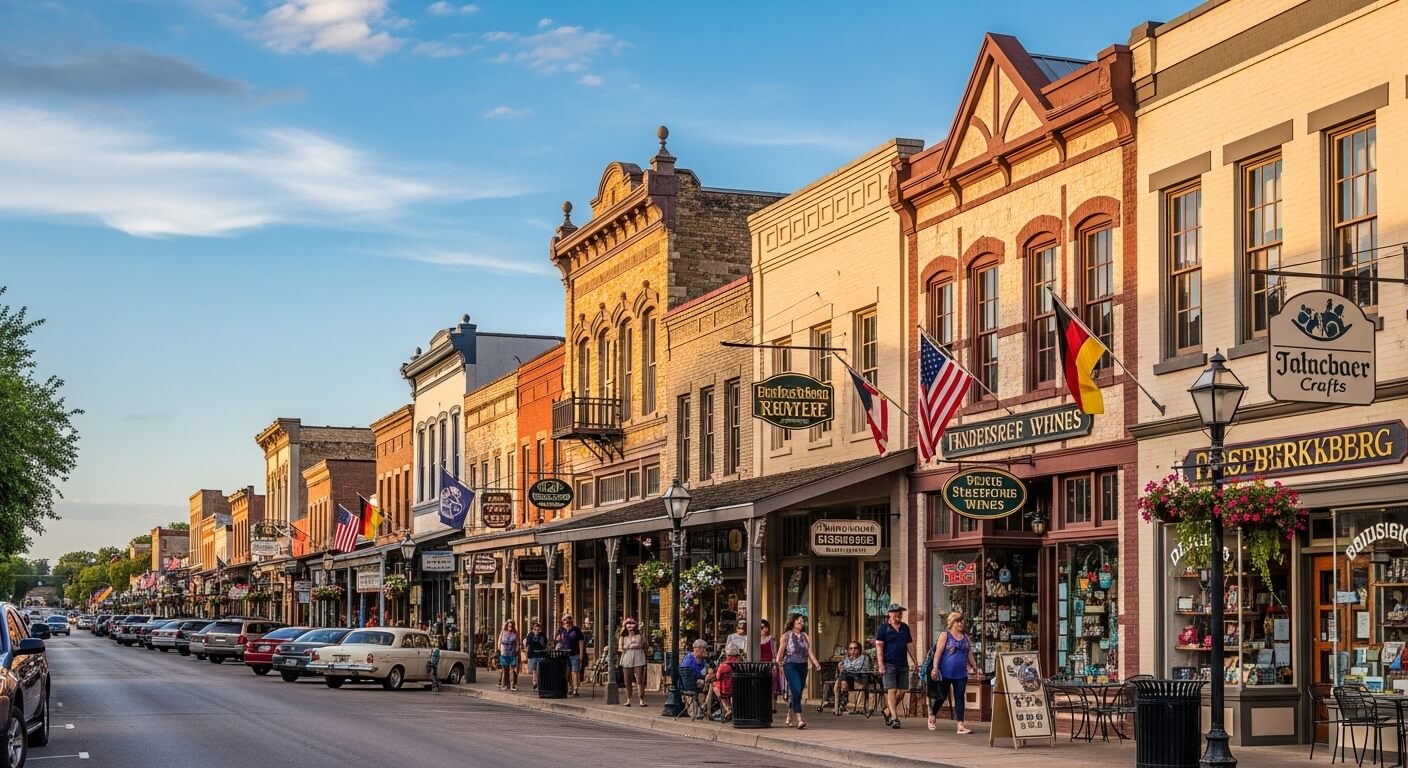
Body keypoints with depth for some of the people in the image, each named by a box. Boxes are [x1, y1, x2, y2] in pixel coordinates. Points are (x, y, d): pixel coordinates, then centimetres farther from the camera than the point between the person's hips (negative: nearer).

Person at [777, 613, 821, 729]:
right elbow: (781, 651, 0)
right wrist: (778, 663, -14)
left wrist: (816, 663, -7)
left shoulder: (806, 636, 14)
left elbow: (810, 652, 9)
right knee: (796, 691, -18)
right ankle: (799, 719, -24)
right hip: (790, 666, -5)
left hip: (803, 666, 5)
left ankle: (789, 718, 27)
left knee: (798, 693, 9)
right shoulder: (786, 636, 2)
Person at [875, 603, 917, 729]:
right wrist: (881, 665, -14)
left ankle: (888, 711, 22)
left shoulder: (905, 628, 15)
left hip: (903, 664, 5)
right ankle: (894, 717, -10)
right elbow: (879, 646, -6)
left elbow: (909, 645, 19)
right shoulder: (883, 628, -1)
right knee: (892, 690, -10)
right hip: (889, 664, -5)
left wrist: (915, 662, 13)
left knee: (902, 691, 3)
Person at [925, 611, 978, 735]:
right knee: (942, 696, 5)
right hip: (946, 673, -4)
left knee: (959, 697, -2)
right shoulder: (945, 635, -3)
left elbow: (969, 654, 18)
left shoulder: (966, 637, 13)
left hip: (961, 674, 4)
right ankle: (932, 715, 32)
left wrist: (974, 667, 13)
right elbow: (938, 652, -10)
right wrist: (935, 667, -17)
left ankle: (960, 725, -5)